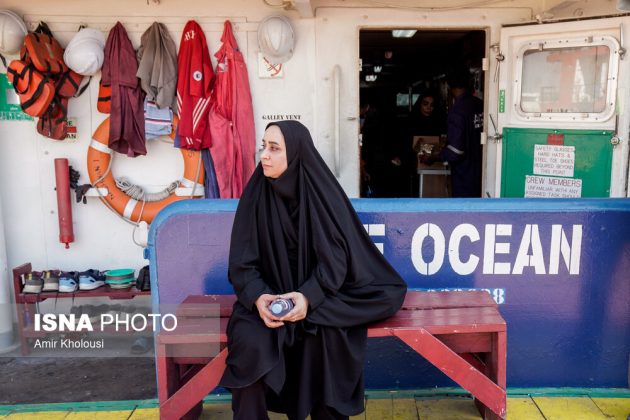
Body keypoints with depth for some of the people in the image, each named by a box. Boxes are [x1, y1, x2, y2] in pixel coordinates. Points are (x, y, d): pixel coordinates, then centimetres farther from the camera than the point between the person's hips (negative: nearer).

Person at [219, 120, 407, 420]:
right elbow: (242, 260, -6)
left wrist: (309, 296, -28)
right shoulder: (256, 193, -5)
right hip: (268, 293, 1)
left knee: (325, 335, -28)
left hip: (316, 291, -1)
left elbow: (335, 255, -12)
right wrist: (257, 297, -25)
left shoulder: (322, 191, -10)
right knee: (250, 343, -27)